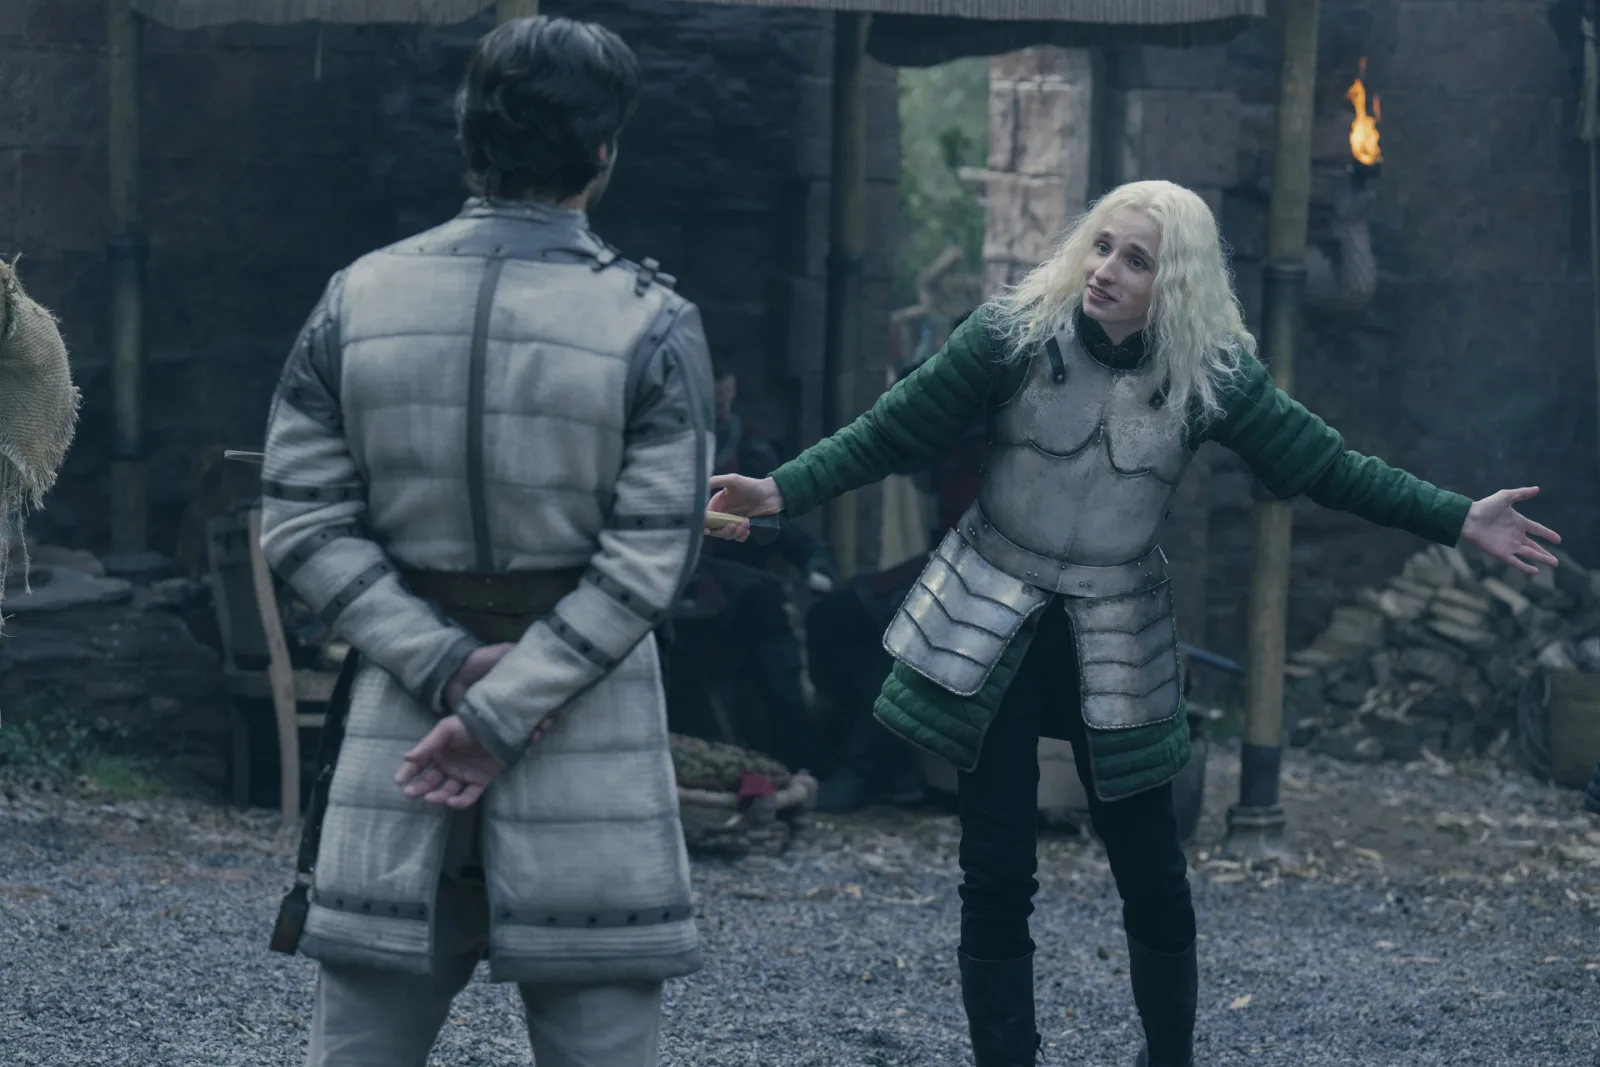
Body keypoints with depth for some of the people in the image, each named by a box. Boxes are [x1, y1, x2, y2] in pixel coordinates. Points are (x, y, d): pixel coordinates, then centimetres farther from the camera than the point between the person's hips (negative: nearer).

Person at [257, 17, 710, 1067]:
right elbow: (648, 558, -12)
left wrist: (446, 665, -6)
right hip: (591, 749, -3)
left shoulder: (359, 300, 0)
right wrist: (501, 714, -11)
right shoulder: (650, 323, -8)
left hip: (403, 712, 3)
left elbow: (304, 524, -2)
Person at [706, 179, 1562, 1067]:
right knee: (997, 875, -1)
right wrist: (783, 493, -18)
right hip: (992, 625, -1)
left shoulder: (1209, 373, -8)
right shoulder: (1015, 333, -12)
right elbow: (892, 431, -7)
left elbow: (1324, 465, -2)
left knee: (1153, 877, 3)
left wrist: (1460, 521, -8)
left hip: (1118, 642, 1)